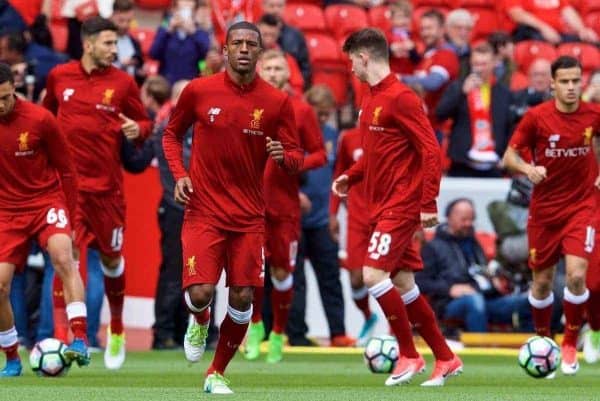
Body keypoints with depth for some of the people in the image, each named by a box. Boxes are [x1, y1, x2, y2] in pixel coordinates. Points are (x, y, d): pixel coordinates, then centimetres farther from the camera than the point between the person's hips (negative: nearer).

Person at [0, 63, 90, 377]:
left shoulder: (39, 119, -12)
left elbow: (66, 170, -2)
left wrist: (68, 218, 0)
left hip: (46, 200, -3)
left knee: (62, 256, -30)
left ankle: (80, 340, -35)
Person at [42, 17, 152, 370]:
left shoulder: (123, 83, -1)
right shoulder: (59, 76, 2)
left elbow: (145, 122, 6)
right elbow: (47, 115, 19)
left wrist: (138, 129, -15)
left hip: (107, 183, 1)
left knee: (111, 258, 13)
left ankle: (117, 331, 36)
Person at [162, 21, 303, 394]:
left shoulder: (278, 102, -2)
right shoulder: (199, 91, -3)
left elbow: (297, 157, 3)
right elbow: (172, 134, 11)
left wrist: (283, 155, -21)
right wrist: (179, 174, -5)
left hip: (249, 216, 1)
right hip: (204, 211, -1)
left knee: (242, 298, -2)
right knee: (200, 292, -15)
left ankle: (217, 374, 19)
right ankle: (199, 322, 24)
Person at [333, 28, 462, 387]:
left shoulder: (400, 98, -15)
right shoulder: (372, 100, 13)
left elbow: (431, 151, -18)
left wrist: (428, 203, -21)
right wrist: (351, 177, 13)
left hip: (401, 205, -9)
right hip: (383, 205, 9)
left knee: (373, 274, -15)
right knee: (403, 283, 9)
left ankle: (409, 355, -4)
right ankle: (445, 358, 16)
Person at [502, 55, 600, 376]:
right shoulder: (536, 117, -11)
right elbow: (509, 156, -4)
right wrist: (528, 168, -25)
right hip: (544, 208, 0)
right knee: (542, 280, 8)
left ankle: (570, 343, 1)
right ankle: (542, 339, 32)